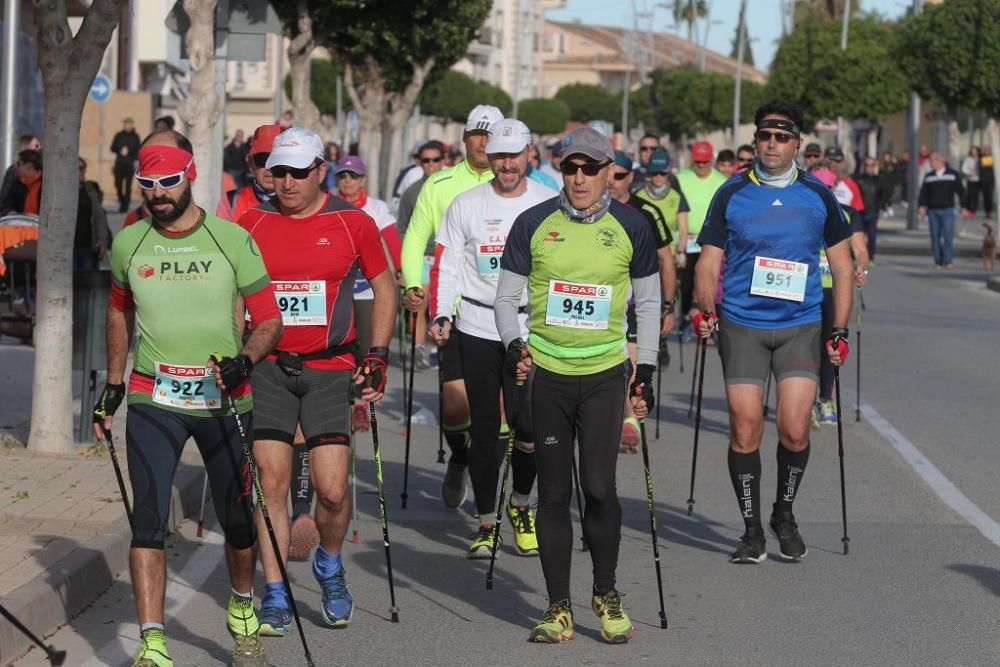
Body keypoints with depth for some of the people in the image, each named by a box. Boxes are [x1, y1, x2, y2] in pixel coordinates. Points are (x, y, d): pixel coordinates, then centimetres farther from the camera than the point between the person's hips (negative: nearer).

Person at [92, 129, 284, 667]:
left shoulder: (233, 241, -6)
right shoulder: (128, 245, 2)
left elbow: (269, 320, -2)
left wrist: (244, 361, -21)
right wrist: (113, 386, 20)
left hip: (224, 401, 0)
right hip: (153, 400, 1)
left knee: (238, 520, 10)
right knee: (148, 519, -13)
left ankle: (242, 610, 37)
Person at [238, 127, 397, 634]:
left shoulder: (353, 223, 1)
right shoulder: (252, 223, 4)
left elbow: (384, 287, 11)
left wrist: (378, 355, 4)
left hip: (330, 369, -1)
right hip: (268, 368, 1)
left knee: (333, 490, -7)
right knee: (271, 482, -2)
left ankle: (329, 565, 24)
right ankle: (275, 597, 8)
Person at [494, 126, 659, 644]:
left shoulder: (631, 226, 1)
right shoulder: (534, 224, 0)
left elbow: (648, 301, 10)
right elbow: (507, 296, 7)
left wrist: (646, 372, 6)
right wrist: (514, 344, -11)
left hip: (605, 373, -1)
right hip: (545, 372, 1)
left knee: (599, 487, -9)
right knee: (554, 493, 3)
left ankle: (607, 595, 12)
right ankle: (558, 608, 12)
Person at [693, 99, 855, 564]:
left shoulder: (818, 196, 6)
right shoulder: (732, 194, 4)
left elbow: (842, 266, 11)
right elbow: (709, 262, 6)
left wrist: (840, 330, 6)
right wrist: (706, 310, -12)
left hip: (800, 325, 0)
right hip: (742, 325, 0)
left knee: (794, 430, -8)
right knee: (745, 430, -3)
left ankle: (784, 513, 17)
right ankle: (751, 529, 11)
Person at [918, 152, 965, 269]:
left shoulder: (953, 174, 3)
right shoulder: (929, 176, 9)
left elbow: (961, 192, 4)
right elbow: (923, 192, 7)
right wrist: (922, 206, -7)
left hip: (947, 210, -3)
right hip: (932, 211, 3)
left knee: (947, 235, -9)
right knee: (935, 236, 2)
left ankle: (947, 260, -6)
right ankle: (938, 260, 7)